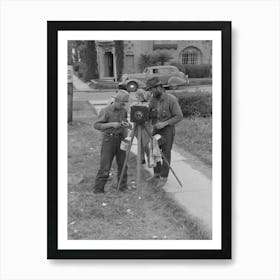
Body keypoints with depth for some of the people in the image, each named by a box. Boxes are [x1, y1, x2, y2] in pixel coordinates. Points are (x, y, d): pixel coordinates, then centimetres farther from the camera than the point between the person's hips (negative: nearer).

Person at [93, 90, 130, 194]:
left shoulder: (124, 110, 4)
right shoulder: (105, 111, -12)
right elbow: (97, 125, -15)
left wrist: (126, 124, -5)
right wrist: (111, 124, -24)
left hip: (120, 139, 5)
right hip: (109, 139, -5)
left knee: (123, 164, 8)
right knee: (105, 166, -4)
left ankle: (123, 187, 21)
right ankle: (98, 189, 6)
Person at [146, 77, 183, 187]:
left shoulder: (171, 99, -17)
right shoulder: (153, 99, 0)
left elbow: (179, 116, -16)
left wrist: (164, 123, -23)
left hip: (168, 130, -6)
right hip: (156, 129, 6)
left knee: (165, 153, 1)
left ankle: (163, 177, 11)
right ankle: (156, 174, 25)